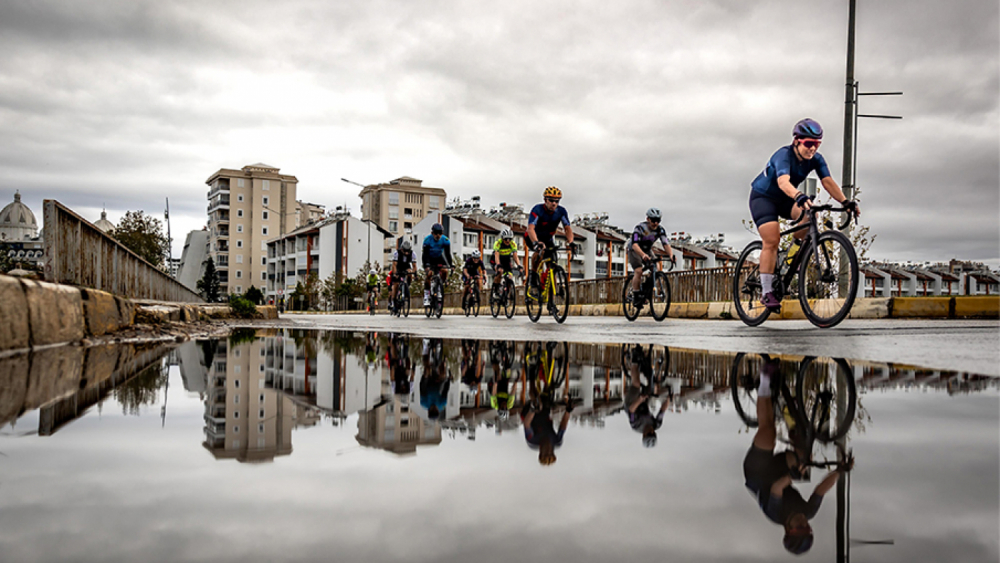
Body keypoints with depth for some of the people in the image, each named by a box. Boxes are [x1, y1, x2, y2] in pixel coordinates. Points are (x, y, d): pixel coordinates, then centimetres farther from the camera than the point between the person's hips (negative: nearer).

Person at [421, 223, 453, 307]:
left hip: (439, 257, 2)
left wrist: (450, 265, -29)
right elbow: (425, 254, -30)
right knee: (428, 273, -24)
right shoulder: (427, 239, -27)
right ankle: (426, 296, -15)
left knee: (445, 271, -23)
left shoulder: (445, 240, -22)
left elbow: (448, 254, -18)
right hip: (429, 258, -2)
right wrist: (426, 265, -44)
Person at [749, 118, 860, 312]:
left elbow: (828, 181, -21)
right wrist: (800, 197, -65)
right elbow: (783, 182, -47)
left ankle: (793, 254, 1)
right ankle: (767, 292, -14)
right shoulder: (784, 155, -29)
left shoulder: (816, 159, -11)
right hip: (762, 197, -5)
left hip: (784, 200, 6)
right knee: (772, 241, -19)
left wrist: (845, 202, -35)